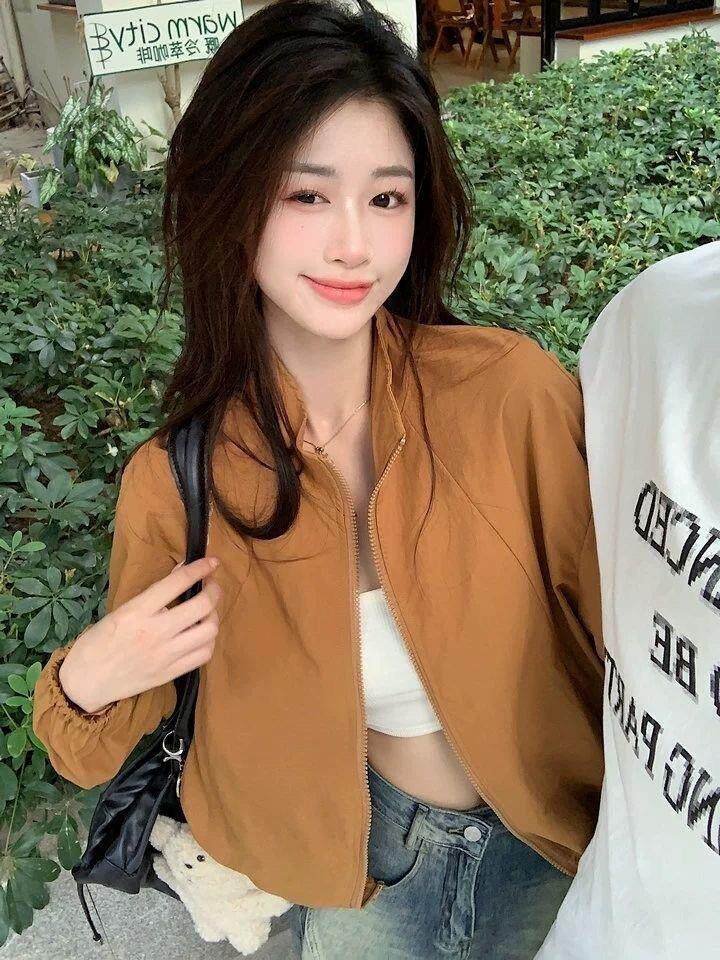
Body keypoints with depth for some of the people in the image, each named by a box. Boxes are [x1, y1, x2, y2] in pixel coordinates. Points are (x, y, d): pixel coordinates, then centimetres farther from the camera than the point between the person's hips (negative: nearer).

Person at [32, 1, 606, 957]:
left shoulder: (514, 389, -25)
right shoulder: (174, 486, -18)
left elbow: (628, 638, -11)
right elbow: (105, 747, -3)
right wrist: (85, 685, -24)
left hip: (560, 851, 0)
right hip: (361, 867, 1)